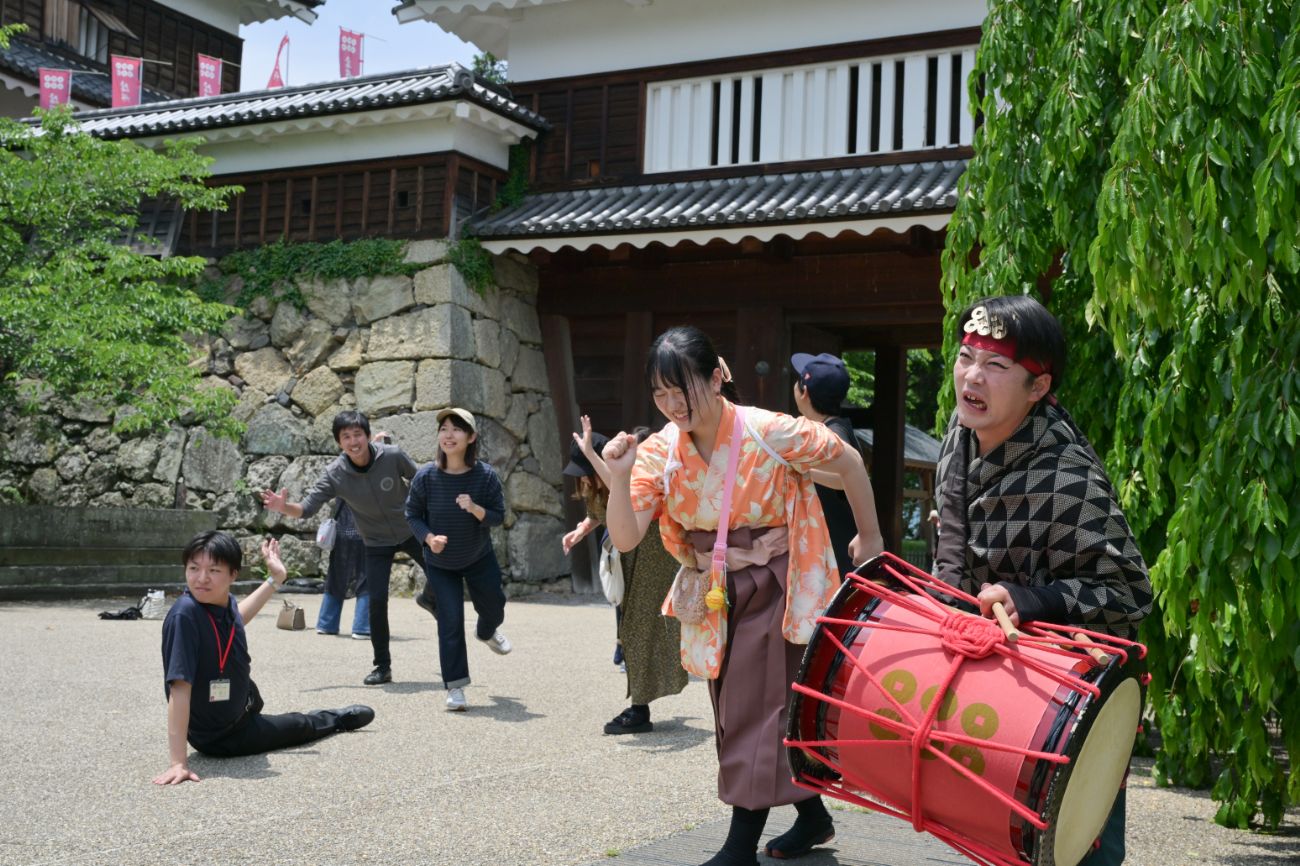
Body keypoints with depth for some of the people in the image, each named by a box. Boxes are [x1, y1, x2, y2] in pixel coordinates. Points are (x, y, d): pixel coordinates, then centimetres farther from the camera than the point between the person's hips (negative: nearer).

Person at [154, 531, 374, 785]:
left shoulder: (225, 602, -14)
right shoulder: (184, 615, -35)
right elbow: (179, 688, -36)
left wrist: (275, 579, 12)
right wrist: (178, 762, -38)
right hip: (220, 737, -5)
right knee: (301, 726, 18)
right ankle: (338, 719, 49)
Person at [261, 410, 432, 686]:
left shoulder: (393, 456, -23)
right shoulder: (335, 475, -21)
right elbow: (307, 508, -23)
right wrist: (284, 507, -44)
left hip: (412, 531, 1)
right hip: (377, 543, 0)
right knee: (377, 601, -11)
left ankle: (430, 599, 42)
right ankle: (383, 667, 4)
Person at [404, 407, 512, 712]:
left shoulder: (485, 475, -21)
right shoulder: (426, 476, -21)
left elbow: (498, 516, -15)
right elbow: (412, 514, -8)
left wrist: (475, 509, -34)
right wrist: (428, 537, -26)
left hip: (479, 557, 2)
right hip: (440, 563, -2)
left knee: (494, 605, 20)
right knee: (450, 621, -7)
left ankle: (488, 632, 58)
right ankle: (455, 686, 3)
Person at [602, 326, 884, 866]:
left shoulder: (769, 433, -22)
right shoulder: (659, 452, -10)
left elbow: (848, 462, -8)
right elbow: (626, 539, -15)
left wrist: (869, 538, 2)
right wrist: (620, 477, -32)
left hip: (776, 583, -6)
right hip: (717, 594, 6)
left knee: (757, 708, -7)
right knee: (734, 710, 13)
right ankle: (812, 817, 31)